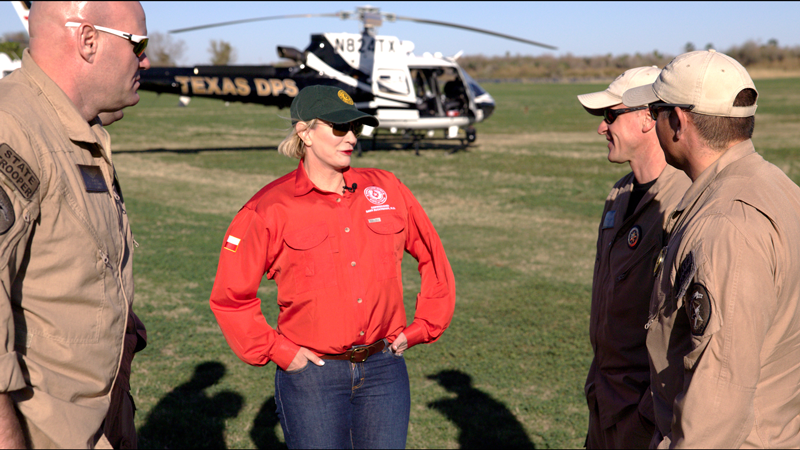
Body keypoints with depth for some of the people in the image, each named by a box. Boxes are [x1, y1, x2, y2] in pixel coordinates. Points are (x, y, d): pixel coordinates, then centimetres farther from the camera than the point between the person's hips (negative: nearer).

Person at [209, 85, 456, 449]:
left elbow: (434, 259, 14)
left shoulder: (386, 190, 3)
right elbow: (230, 295, -2)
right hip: (312, 375, -3)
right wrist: (278, 351, -5)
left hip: (384, 369, 3)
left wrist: (420, 329, 10)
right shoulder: (272, 208, -6)